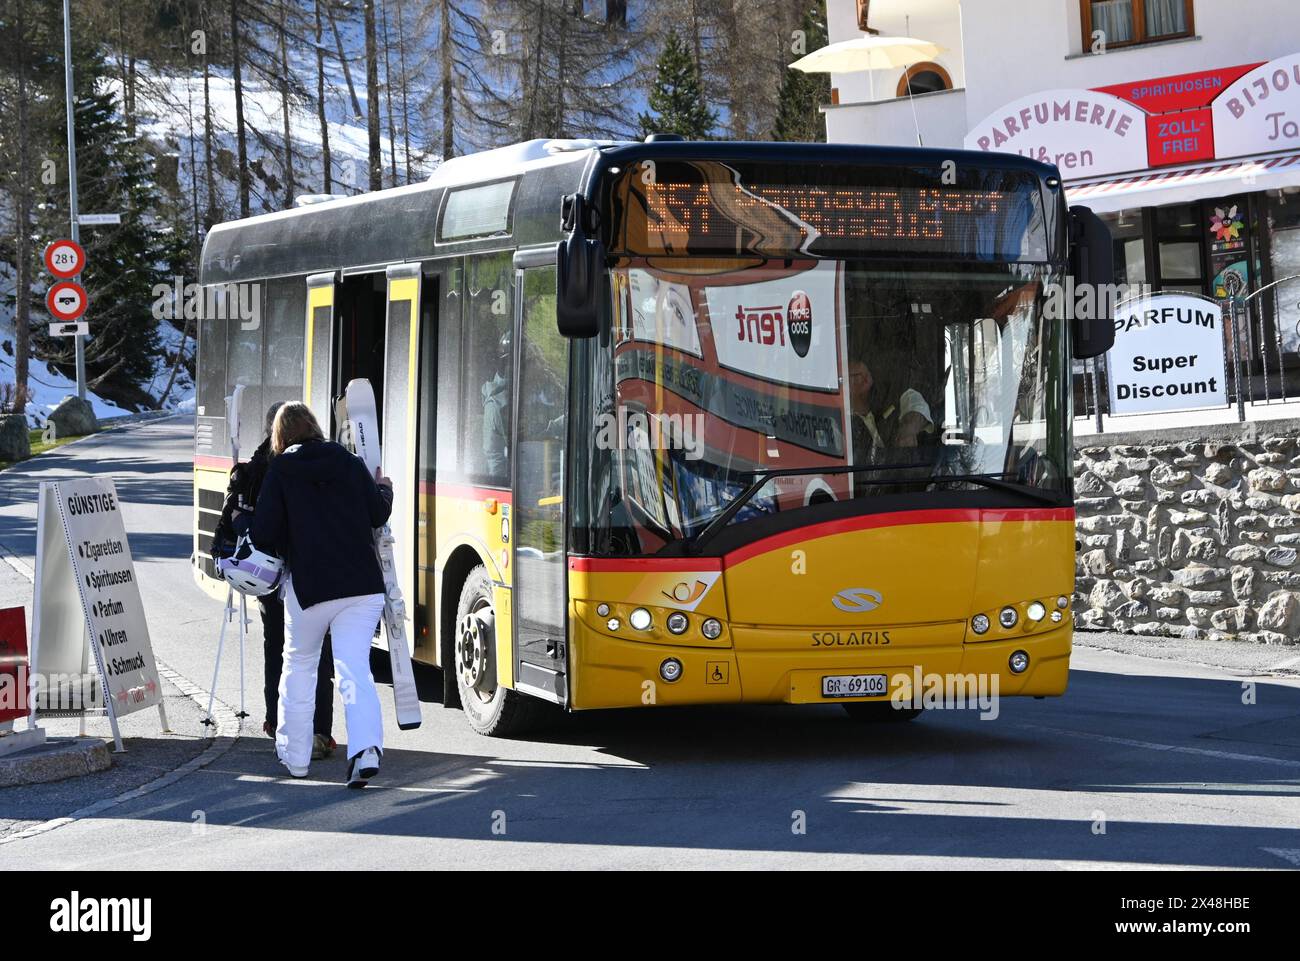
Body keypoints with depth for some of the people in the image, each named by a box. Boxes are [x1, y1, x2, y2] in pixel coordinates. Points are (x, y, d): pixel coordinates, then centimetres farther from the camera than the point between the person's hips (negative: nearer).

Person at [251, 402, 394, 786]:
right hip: (362, 583, 2)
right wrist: (384, 488, 31)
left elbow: (264, 533, -7)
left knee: (299, 666, 17)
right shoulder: (349, 462, 6)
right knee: (355, 669, -3)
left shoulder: (281, 471, -2)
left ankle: (295, 754, 24)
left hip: (309, 586, -2)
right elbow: (379, 514, 11)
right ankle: (366, 748, -24)